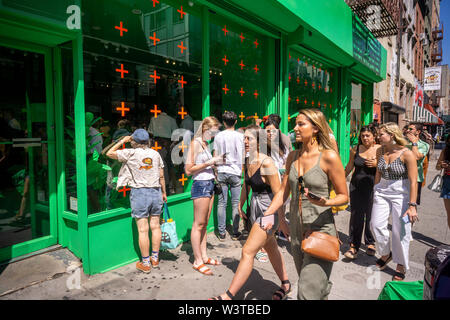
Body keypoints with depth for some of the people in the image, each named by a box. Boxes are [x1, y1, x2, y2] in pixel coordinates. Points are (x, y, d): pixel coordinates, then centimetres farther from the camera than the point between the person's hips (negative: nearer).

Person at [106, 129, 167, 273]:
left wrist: (122, 141, 11)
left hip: (139, 192, -4)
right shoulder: (155, 154, 6)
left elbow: (109, 153, 4)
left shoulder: (131, 153, -5)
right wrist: (164, 192, 19)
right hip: (156, 191, 4)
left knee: (143, 230, 2)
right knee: (155, 226, 11)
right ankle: (155, 259, 22)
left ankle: (145, 263, 11)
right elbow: (161, 176, 9)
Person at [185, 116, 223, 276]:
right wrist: (209, 162, -15)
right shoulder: (195, 144, -10)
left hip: (209, 184, 9)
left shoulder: (205, 144, 15)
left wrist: (215, 161, 8)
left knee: (205, 223, 13)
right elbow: (188, 170, -15)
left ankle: (204, 256, 23)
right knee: (198, 224, -2)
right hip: (200, 185, -9)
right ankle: (197, 261, 7)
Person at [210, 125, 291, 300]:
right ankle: (285, 284, 41)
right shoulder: (247, 162, 4)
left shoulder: (267, 163, -20)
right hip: (255, 210, 9)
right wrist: (240, 206, 24)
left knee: (248, 252, -8)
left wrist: (282, 220, -15)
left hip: (268, 212, -9)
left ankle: (228, 295, 1)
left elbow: (278, 194, -18)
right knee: (271, 248, 21)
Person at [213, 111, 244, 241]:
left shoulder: (218, 136, 2)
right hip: (235, 173, -1)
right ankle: (235, 233, 12)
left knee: (222, 203, 6)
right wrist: (242, 171, 10)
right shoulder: (240, 136, -4)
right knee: (235, 204, 6)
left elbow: (215, 156, 6)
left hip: (221, 173, 2)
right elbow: (243, 156, -2)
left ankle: (221, 233, 11)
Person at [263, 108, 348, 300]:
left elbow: (344, 196, -6)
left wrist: (325, 202, -26)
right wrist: (267, 214, -3)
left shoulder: (329, 157, -12)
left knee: (308, 292, -7)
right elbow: (283, 192, 8)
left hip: (320, 229, -6)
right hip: (296, 230, 6)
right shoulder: (293, 157, 6)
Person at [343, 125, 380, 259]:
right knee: (356, 216, 1)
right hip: (356, 186, 1)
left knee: (371, 216, 7)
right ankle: (354, 246, 8)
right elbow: (349, 166, 14)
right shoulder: (355, 149, 3)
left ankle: (370, 243, 27)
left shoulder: (380, 149, -2)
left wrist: (376, 164, -16)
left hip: (372, 187, -1)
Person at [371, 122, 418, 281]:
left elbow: (413, 182, -16)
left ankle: (401, 266, 21)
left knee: (400, 231, 2)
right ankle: (386, 254, 30)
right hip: (382, 192, 5)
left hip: (401, 194, -5)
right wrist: (375, 192, 16)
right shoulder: (380, 151, 2)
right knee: (376, 224, 4)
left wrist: (412, 205, -19)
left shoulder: (407, 154, -15)